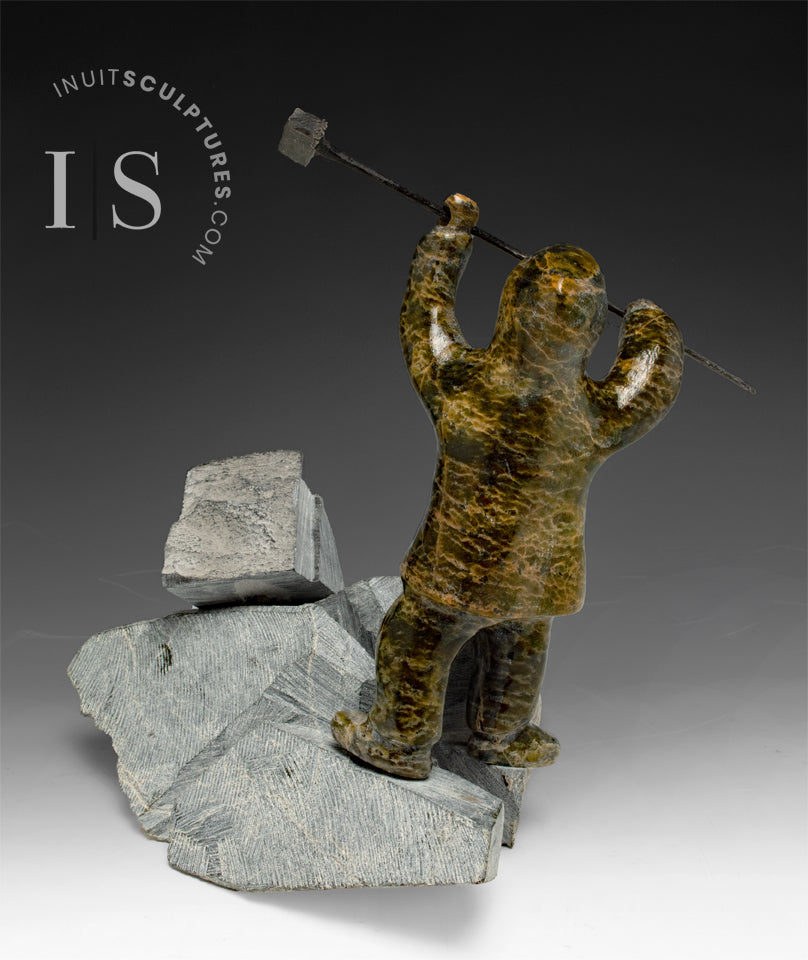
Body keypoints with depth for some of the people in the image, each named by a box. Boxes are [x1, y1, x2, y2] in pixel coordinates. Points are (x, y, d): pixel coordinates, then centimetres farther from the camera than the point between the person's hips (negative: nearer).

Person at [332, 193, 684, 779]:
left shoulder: (458, 381, -26)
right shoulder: (598, 417, -25)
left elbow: (424, 311, -7)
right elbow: (658, 384, -3)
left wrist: (453, 230, 6)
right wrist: (651, 325, 16)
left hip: (455, 571, -2)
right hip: (539, 577, 2)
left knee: (417, 652, 23)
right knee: (517, 653, 30)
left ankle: (403, 746, 43)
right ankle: (499, 737, 53)